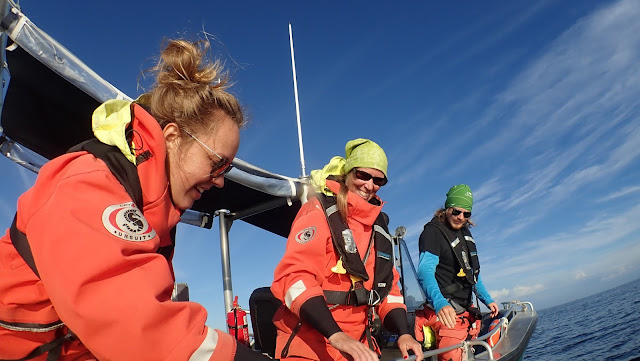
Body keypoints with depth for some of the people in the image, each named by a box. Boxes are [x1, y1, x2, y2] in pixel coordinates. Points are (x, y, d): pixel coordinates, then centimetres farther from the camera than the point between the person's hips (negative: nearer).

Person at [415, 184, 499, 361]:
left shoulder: (465, 232, 11)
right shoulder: (433, 232, -17)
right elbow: (425, 271, -32)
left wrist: (487, 299, 18)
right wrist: (440, 304, -47)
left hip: (467, 310, 9)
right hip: (446, 312, -9)